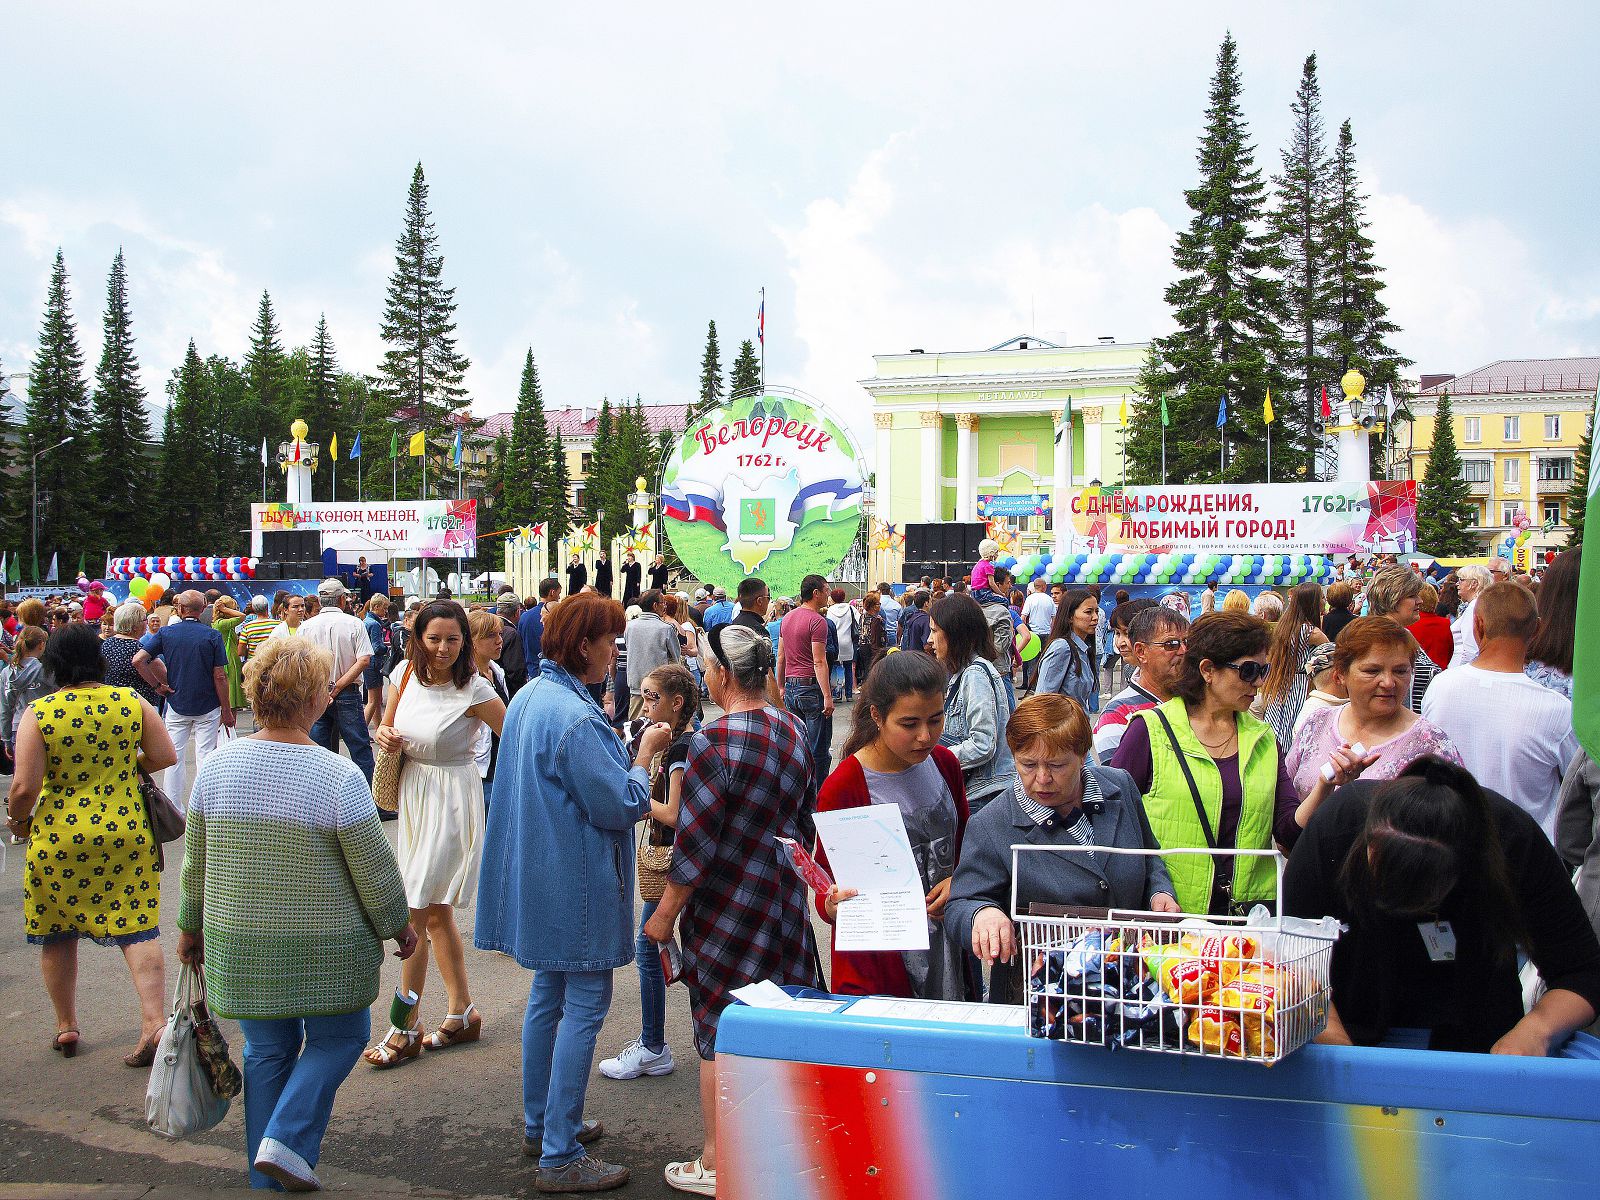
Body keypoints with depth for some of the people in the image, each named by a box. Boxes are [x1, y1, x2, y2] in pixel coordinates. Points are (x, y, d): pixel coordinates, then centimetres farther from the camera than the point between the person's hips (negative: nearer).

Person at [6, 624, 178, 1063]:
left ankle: (66, 1027, 27)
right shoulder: (131, 702, -3)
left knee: (57, 934, 16)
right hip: (125, 833, 1)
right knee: (136, 928, 5)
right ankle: (155, 1023, -5)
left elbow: (25, 786, -13)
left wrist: (18, 819, 7)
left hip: (57, 839, -1)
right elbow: (165, 756, 1)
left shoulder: (38, 713, -10)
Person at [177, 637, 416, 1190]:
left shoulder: (217, 766, -4)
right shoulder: (339, 777, -17)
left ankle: (267, 1177, 23)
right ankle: (288, 1140, 2)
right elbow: (375, 870, -10)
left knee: (267, 1050, 16)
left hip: (241, 941, 4)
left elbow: (196, 861, 6)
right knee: (338, 1037, 15)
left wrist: (191, 926, 20)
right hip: (325, 946, -4)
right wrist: (399, 925, 6)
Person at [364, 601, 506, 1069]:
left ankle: (406, 1029, 4)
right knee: (437, 912, 14)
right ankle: (462, 1013, 27)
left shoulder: (474, 690, -17)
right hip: (413, 796, 7)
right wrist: (385, 737, -8)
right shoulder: (405, 674, 0)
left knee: (415, 911, -6)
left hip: (452, 799, -7)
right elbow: (386, 726, 13)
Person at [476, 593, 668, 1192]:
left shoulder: (528, 698, 8)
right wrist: (645, 753, -6)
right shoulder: (575, 717, -23)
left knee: (547, 997, 19)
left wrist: (629, 749, 12)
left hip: (539, 881, 10)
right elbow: (620, 806, -20)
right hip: (578, 887, -10)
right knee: (583, 1010, -3)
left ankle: (540, 1124, 32)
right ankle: (560, 1156, 1)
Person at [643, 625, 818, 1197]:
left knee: (718, 1033, 5)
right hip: (783, 897, 7)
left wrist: (664, 915, -10)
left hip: (727, 906, -7)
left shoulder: (715, 741, -21)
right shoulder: (793, 731, 2)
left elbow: (694, 843, -19)